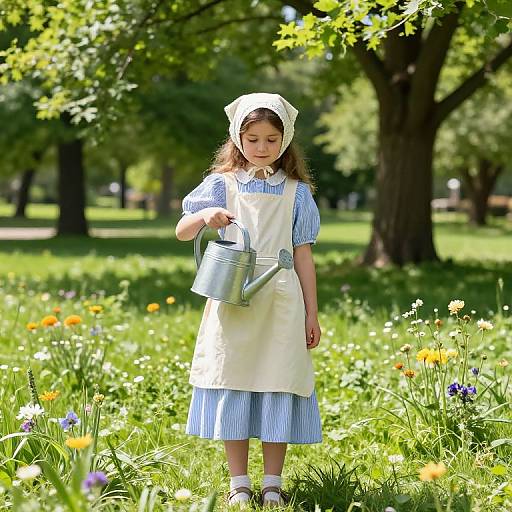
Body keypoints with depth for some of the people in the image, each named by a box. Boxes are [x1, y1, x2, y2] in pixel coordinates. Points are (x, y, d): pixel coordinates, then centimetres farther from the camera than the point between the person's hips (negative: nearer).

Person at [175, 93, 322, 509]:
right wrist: (204, 216, -18)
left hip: (281, 299, 0)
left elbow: (303, 255, 8)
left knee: (278, 389, 1)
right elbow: (182, 232, 4)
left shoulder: (296, 191, 7)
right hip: (233, 299, 0)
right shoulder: (222, 183, 5)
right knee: (233, 386, 1)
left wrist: (312, 313, 6)